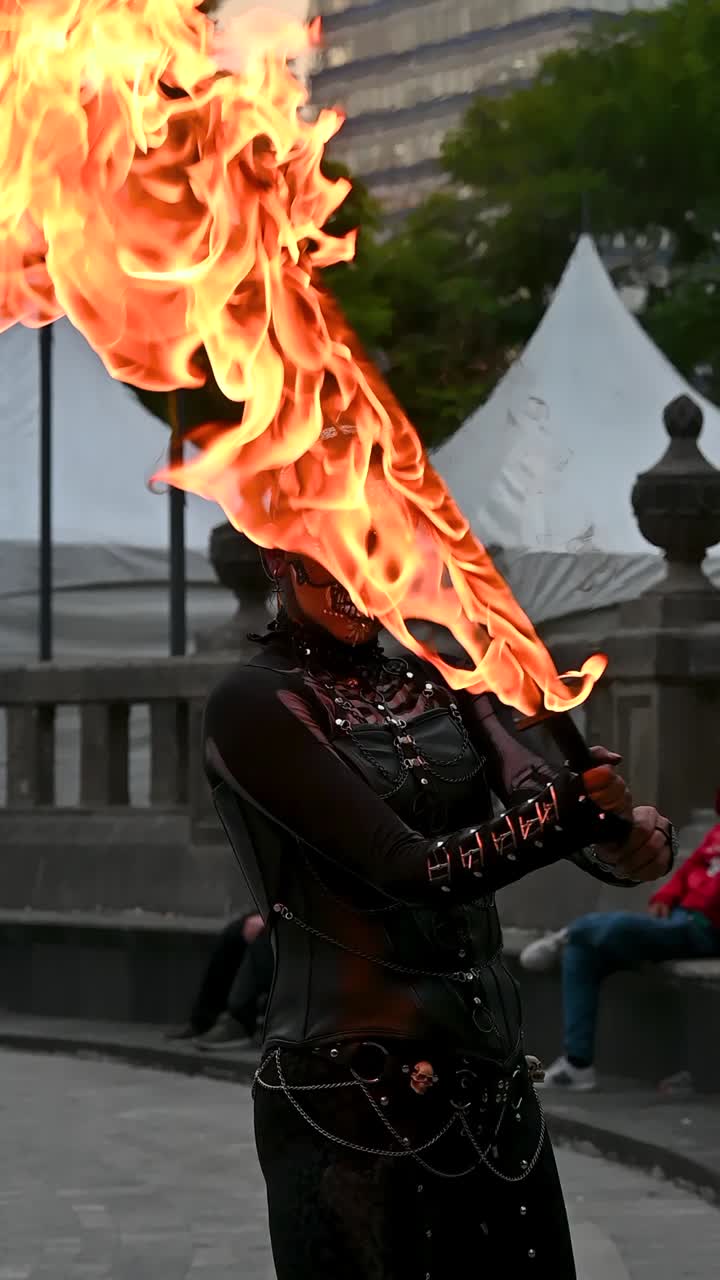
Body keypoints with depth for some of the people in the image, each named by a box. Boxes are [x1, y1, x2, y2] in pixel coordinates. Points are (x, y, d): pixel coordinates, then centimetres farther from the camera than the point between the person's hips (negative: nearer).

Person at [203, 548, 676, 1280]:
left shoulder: (438, 685, 11)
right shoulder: (254, 705, -9)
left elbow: (534, 791, -7)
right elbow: (413, 869, -18)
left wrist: (636, 837, -28)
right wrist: (573, 807, -29)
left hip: (493, 1078, 6)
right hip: (352, 1090, -6)